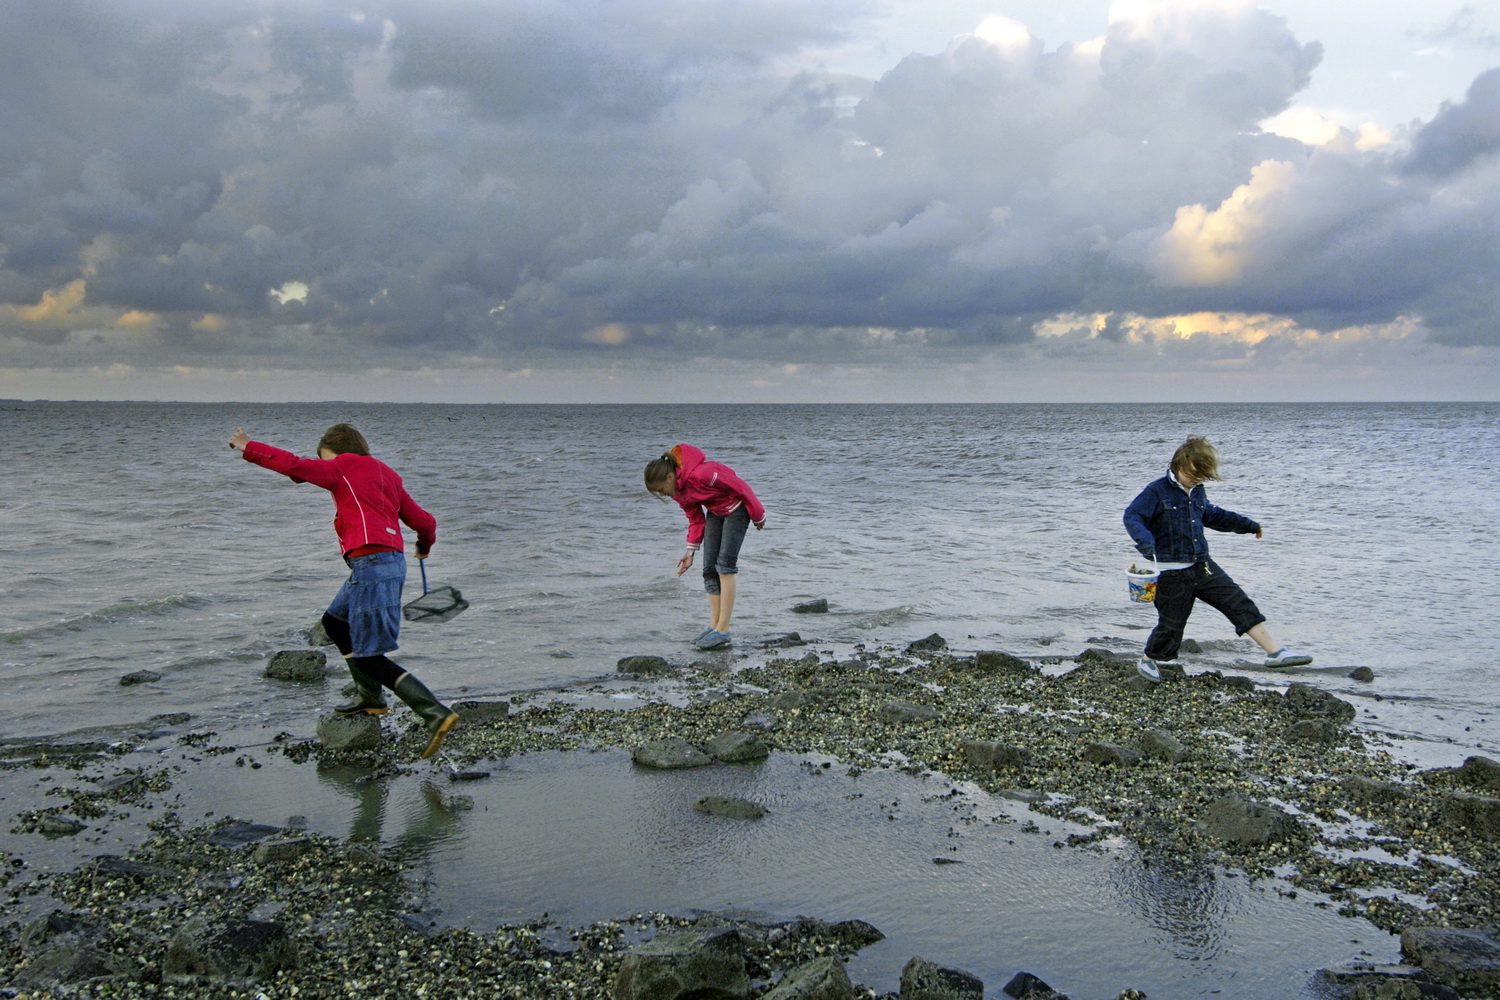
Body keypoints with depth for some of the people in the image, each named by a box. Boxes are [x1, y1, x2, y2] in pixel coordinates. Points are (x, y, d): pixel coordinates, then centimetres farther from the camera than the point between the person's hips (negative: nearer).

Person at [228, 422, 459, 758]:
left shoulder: (345, 467, 1)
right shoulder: (388, 477, 20)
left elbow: (294, 465, -2)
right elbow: (424, 521, 18)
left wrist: (250, 449, 13)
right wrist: (424, 546, 40)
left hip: (371, 563, -9)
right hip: (392, 562, 10)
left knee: (370, 658, -8)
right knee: (334, 621, 30)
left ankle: (436, 714, -17)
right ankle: (370, 697, 37)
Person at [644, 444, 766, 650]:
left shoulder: (701, 473, -33)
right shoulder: (678, 490, -5)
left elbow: (741, 487, -24)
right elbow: (695, 517, 8)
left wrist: (758, 516, -12)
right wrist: (691, 551, 2)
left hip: (735, 508, -8)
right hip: (715, 512, 9)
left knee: (725, 566, -14)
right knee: (710, 569, 3)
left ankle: (722, 631, -12)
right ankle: (714, 626, 7)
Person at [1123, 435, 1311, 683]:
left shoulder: (1197, 492, 12)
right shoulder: (1157, 492, -11)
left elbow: (1212, 516, 31)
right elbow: (1132, 516, -18)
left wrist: (1247, 525, 36)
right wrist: (1145, 541, -36)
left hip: (1203, 566, 7)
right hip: (1173, 573, -7)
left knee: (1240, 603, 0)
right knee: (1171, 622, 1)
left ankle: (1275, 652, 0)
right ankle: (1148, 660, 26)